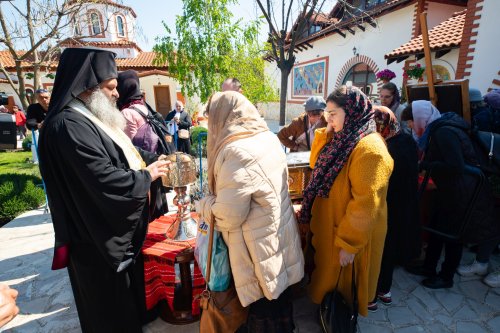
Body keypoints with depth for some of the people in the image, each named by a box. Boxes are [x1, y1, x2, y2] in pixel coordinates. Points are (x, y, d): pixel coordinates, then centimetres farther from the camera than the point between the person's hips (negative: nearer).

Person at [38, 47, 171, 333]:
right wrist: (147, 176, -16)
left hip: (120, 234, 10)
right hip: (101, 241, -10)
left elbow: (124, 155, 15)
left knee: (128, 301, 28)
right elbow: (106, 181, -31)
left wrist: (157, 159, 0)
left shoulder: (91, 119, 9)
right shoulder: (70, 126, -25)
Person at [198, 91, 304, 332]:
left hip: (259, 245, -8)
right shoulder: (268, 138, 2)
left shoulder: (236, 152, -27)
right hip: (278, 235, 8)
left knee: (263, 307, 16)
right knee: (277, 299, 28)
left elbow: (228, 215, -25)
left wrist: (203, 204, -5)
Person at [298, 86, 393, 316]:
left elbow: (365, 204, -27)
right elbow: (316, 164, 10)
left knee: (343, 285, 14)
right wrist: (326, 133, -4)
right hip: (330, 225, 9)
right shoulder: (343, 138, 2)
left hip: (349, 235, -8)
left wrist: (349, 245, -21)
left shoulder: (369, 149, -26)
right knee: (329, 275, 26)